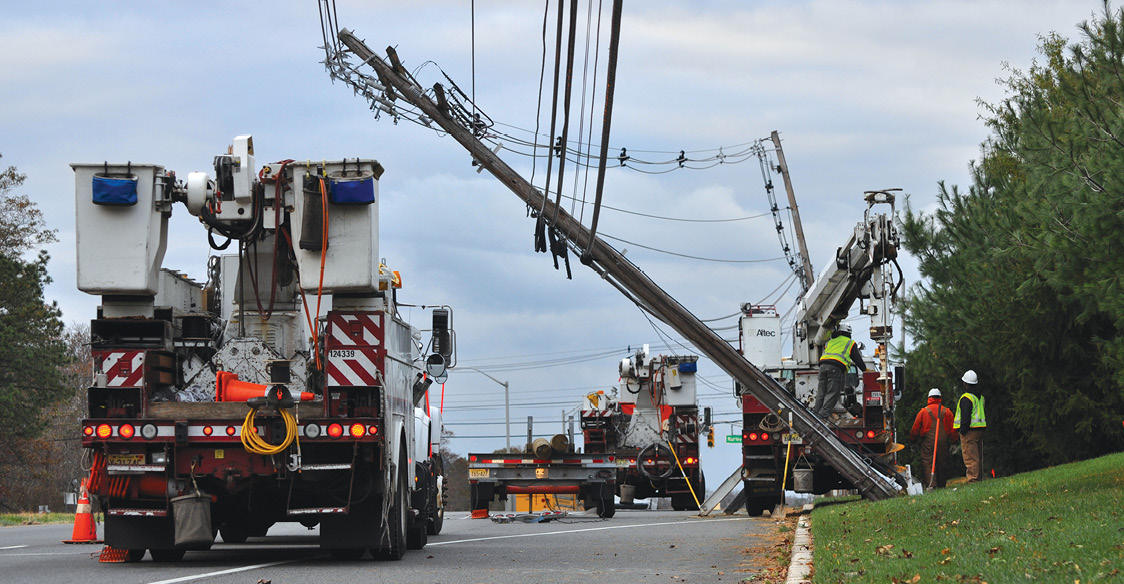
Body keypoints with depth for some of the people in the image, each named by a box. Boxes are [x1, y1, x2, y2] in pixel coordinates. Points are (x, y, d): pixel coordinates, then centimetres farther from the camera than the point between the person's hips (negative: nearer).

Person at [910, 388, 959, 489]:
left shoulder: (923, 411, 1)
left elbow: (915, 428, 5)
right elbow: (952, 428, 6)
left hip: (928, 442, -2)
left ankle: (931, 484, -19)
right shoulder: (947, 411, 5)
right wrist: (954, 439, 18)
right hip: (943, 442, 2)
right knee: (942, 463, 10)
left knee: (928, 463, -4)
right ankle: (941, 484, 13)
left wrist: (912, 439, 19)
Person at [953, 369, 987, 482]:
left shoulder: (966, 398, -13)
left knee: (970, 456, -8)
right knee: (978, 455, 14)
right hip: (980, 430, 9)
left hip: (970, 430, -9)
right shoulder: (980, 397, 16)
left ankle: (973, 478, -11)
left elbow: (965, 417, -18)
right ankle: (979, 477, 19)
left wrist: (963, 431, -15)